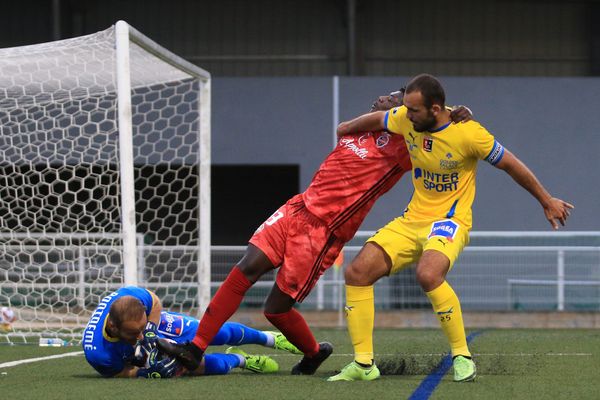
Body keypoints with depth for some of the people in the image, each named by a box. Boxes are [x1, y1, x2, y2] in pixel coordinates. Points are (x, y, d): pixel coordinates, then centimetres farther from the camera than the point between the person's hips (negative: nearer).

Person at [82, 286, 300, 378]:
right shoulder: (97, 354, -45)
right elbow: (125, 372, -23)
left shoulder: (131, 295, -39)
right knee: (214, 365, -10)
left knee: (221, 333, 5)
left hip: (157, 324, 3)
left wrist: (150, 332, -26)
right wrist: (151, 371, -40)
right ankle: (240, 360, 29)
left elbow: (155, 304, -12)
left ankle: (270, 339, 39)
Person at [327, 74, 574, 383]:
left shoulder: (468, 133, -19)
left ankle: (462, 356, -20)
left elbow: (512, 166, -7)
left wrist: (547, 202, 3)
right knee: (357, 272, -9)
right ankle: (363, 364, -3)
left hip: (450, 219, -6)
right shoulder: (407, 119, -4)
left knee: (428, 275, -36)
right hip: (412, 219, 7)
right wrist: (345, 129, 36)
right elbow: (376, 119, 19)